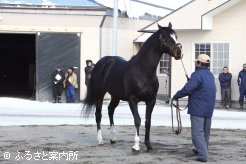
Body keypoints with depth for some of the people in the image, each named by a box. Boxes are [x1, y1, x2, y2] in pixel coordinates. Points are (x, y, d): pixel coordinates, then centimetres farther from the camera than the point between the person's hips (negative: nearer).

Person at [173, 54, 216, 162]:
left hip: (198, 109, -8)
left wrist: (177, 96, -7)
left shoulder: (197, 75, -17)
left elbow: (187, 89, -23)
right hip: (209, 109, 8)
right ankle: (202, 150, 33)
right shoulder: (211, 75, 11)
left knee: (197, 132, -7)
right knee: (206, 132, 19)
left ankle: (203, 155, -15)